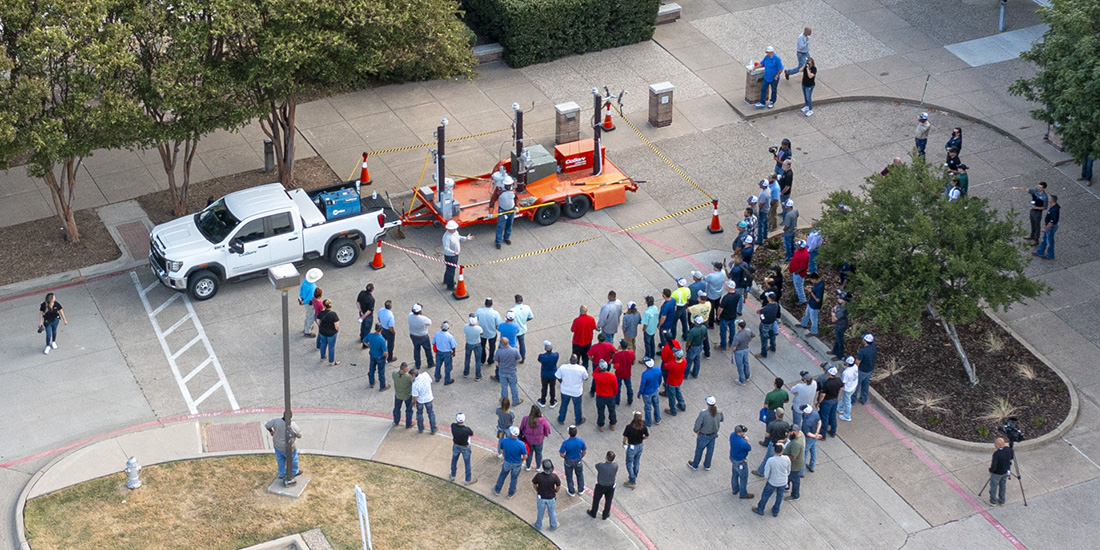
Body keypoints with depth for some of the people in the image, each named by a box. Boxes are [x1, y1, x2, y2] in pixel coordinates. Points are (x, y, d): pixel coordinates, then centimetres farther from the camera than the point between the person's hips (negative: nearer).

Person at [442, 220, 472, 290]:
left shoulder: (455, 232, -6)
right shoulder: (446, 237, -34)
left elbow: (459, 238, 15)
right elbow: (446, 248, -36)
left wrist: (466, 238, 1)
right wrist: (453, 252, -51)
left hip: (455, 254, 9)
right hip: (450, 256, -9)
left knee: (449, 269, 29)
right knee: (450, 270, 8)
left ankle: (446, 281, 51)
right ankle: (450, 286, 25)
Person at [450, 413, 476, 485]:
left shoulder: (453, 426, -26)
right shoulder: (467, 429, -36)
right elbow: (472, 434, -13)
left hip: (456, 446, 3)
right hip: (465, 448, -3)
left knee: (454, 460, 27)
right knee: (467, 463, 17)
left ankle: (452, 476, 47)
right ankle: (468, 480, 34)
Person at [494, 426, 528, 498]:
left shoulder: (504, 441, -27)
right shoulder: (521, 444, -33)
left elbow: (502, 450, -7)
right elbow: (525, 456, -20)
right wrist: (522, 460, 4)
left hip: (507, 462, 1)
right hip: (517, 464, -1)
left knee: (502, 475, 29)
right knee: (514, 478, 25)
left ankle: (497, 490, 46)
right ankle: (511, 493, 45)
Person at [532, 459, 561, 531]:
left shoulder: (538, 476, -27)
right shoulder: (554, 476, -27)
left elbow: (534, 484, -10)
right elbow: (558, 486, -12)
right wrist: (555, 492, 10)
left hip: (541, 497, 0)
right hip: (551, 498, 0)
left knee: (540, 512, 24)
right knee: (551, 512, 24)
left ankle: (538, 525, 45)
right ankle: (553, 526, 44)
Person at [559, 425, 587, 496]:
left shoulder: (565, 443, -31)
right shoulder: (581, 441, -24)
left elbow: (561, 454, -22)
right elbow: (584, 452, -9)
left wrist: (565, 457, 1)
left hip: (569, 462, -2)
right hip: (578, 462, 2)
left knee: (569, 476, 23)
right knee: (580, 475, 28)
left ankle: (571, 491, 40)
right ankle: (580, 489, 46)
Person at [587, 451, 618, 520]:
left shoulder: (600, 466, -35)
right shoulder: (615, 466, -27)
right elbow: (616, 474, -6)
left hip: (600, 486, -2)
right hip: (611, 486, 2)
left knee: (596, 499, 25)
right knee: (608, 500, 26)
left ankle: (593, 514, 47)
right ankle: (605, 515, 46)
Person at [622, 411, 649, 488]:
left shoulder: (629, 427, -27)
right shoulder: (643, 427, -16)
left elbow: (625, 437, -18)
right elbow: (647, 436, -3)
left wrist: (624, 444, 3)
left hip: (631, 447, -4)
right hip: (640, 446, 4)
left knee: (629, 464, 12)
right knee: (636, 462, 24)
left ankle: (633, 481, 14)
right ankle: (634, 477, 42)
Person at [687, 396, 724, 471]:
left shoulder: (703, 413, -36)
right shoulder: (719, 412, -21)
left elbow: (697, 426, -28)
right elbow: (722, 419, 2)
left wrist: (696, 431, -7)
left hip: (704, 435, -4)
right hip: (714, 434, 4)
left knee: (699, 450, 21)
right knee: (710, 449, 26)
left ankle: (695, 465, 44)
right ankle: (707, 466, 46)